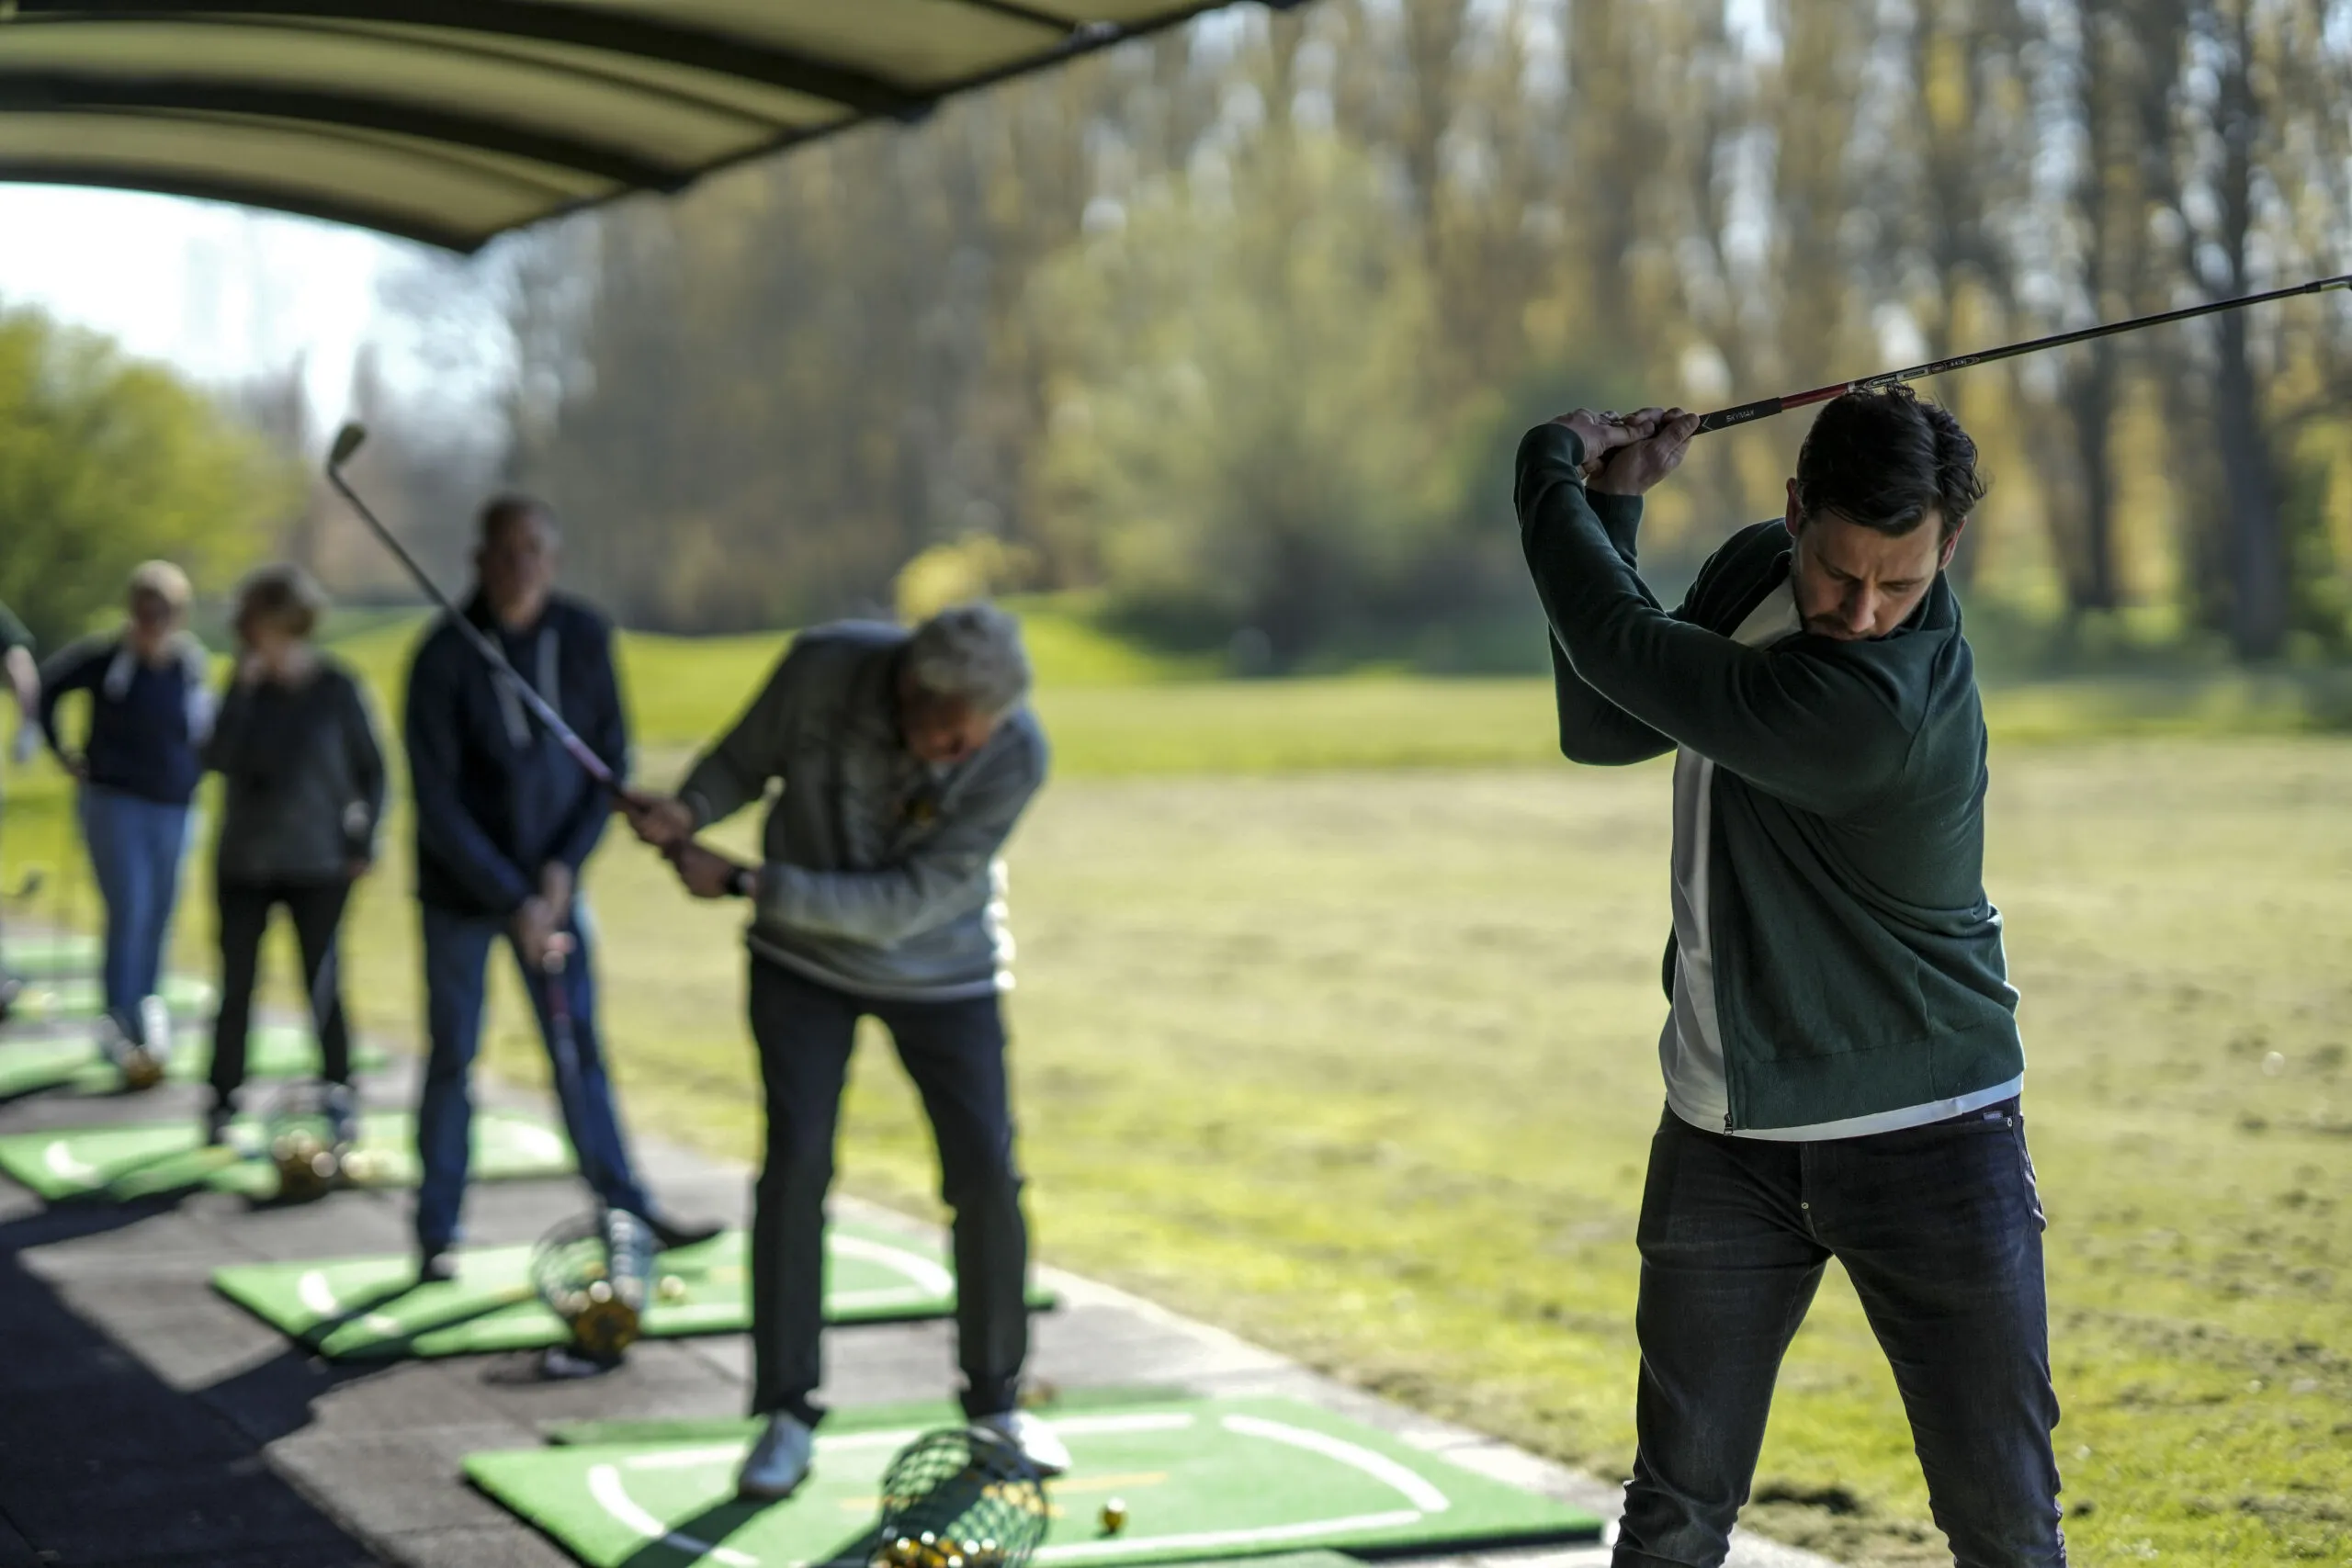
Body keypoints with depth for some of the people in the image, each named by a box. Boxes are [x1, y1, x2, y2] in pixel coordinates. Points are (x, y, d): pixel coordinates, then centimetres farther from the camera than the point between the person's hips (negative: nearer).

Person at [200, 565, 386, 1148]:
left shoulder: (336, 686, -7)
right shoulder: (247, 686, 0)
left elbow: (371, 771, 1)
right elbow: (218, 758, -12)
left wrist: (363, 843, -5)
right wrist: (242, 690, -17)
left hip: (318, 864, -2)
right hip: (243, 863, 3)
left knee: (321, 985, 2)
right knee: (236, 986, 3)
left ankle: (338, 1097, 15)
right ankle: (224, 1102, 10)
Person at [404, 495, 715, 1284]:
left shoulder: (585, 639, -5)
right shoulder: (443, 657, -17)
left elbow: (612, 760, 1)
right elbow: (436, 802, -17)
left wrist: (564, 865, -9)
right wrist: (515, 902, -19)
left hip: (551, 881, 3)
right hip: (461, 888, -3)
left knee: (580, 1049, 7)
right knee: (452, 1057, 2)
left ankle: (628, 1210, 13)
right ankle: (437, 1235, 10)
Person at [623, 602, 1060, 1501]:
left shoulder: (1014, 755, -28)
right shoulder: (823, 667, -24)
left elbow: (906, 903, -27)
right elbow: (747, 756, -3)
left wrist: (745, 884, -28)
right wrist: (689, 812, -24)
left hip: (943, 969, 0)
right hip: (804, 959, 0)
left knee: (987, 1175, -4)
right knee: (796, 1162, -10)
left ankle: (996, 1400, 16)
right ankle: (787, 1412, 1)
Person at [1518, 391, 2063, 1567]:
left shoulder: (1883, 706, -28)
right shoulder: (1750, 574, -2)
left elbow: (1621, 648, -22)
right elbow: (1601, 729, 6)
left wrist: (1550, 463, -6)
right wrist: (1610, 507, -6)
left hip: (1925, 1132, -6)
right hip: (1726, 1134, 6)